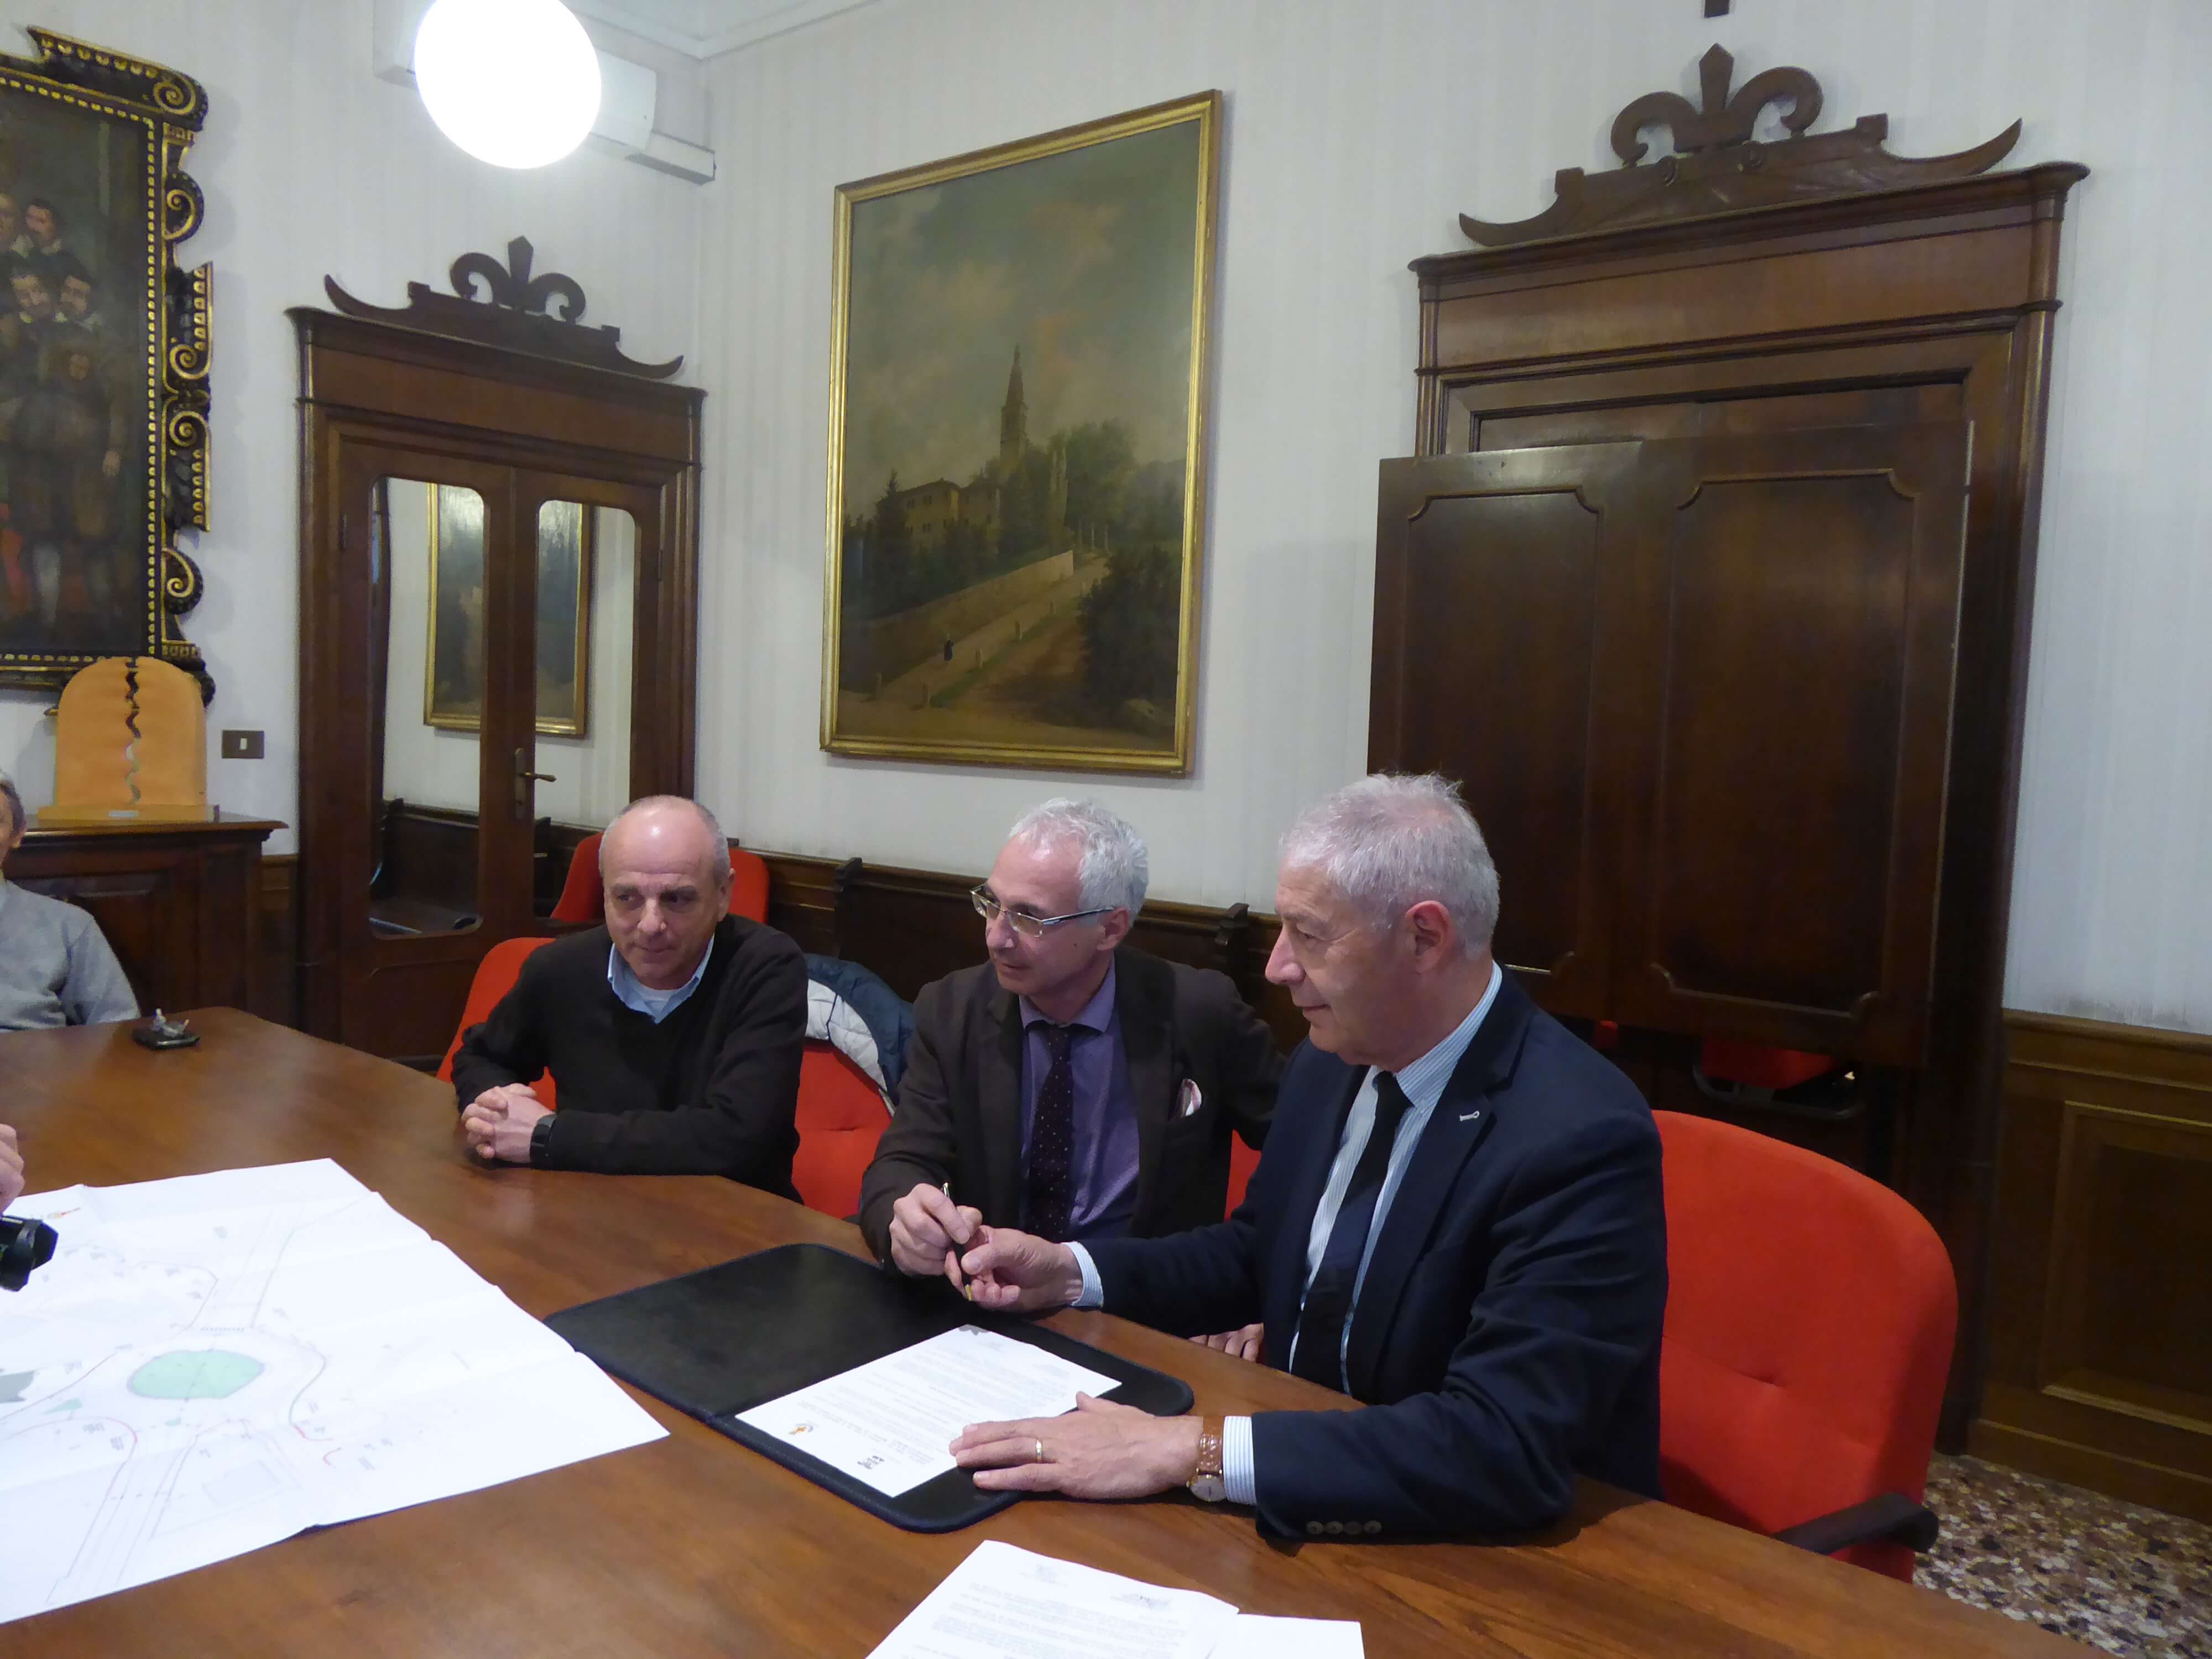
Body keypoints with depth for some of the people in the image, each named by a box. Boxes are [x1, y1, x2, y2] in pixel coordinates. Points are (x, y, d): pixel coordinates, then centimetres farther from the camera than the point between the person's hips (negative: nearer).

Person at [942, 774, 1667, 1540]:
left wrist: (1190, 1450, -36)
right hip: (1297, 1504, 6)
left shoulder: (1581, 1139, -25)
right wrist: (1070, 1271, -3)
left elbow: (1506, 1447, -33)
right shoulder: (1331, 1062, -2)